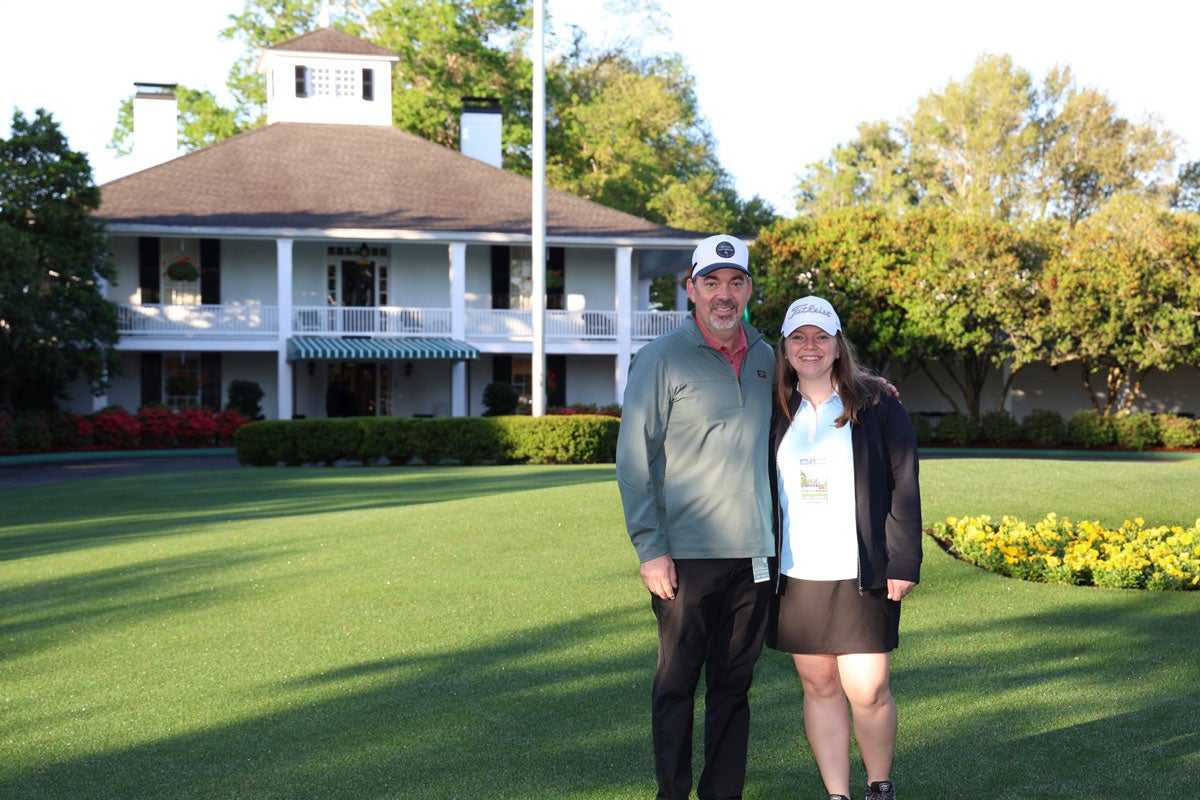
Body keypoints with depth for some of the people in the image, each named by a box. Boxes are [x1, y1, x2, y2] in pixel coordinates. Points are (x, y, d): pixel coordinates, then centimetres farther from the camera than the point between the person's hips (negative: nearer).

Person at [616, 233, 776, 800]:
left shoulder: (763, 357, 10)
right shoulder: (662, 359, -6)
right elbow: (633, 459, -8)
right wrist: (651, 549, -13)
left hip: (752, 556, 5)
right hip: (687, 556, -5)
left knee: (733, 687, 11)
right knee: (677, 684, 4)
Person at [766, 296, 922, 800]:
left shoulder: (876, 405, 1)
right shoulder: (775, 412, 9)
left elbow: (904, 487, -2)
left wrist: (903, 563, -8)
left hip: (862, 576, -3)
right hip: (795, 576, 3)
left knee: (867, 690, -5)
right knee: (818, 686, 6)